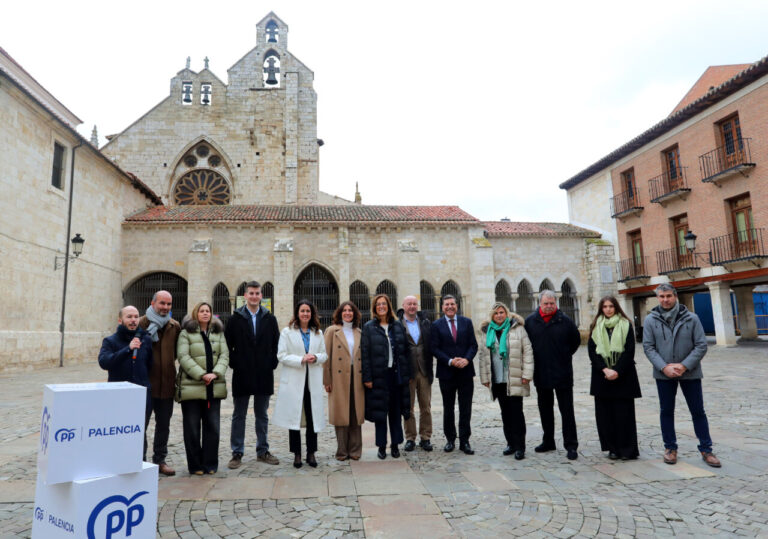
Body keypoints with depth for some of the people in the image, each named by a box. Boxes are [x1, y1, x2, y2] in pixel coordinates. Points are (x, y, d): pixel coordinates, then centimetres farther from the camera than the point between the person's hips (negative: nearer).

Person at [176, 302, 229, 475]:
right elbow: (183, 357, -10)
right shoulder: (186, 333, 1)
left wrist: (215, 373, -12)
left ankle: (210, 464, 18)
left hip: (214, 388, 3)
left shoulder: (218, 333, 13)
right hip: (191, 387, -3)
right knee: (192, 428, 4)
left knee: (213, 427, 6)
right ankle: (195, 465, 17)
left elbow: (224, 355, 5)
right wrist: (202, 375, -18)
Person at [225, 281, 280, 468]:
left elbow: (276, 344, 9)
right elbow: (227, 345, 3)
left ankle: (263, 451, 23)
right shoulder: (235, 319, 0)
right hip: (242, 375, -2)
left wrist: (272, 363, 0)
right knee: (239, 415, 7)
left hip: (264, 375, 2)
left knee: (262, 415, 12)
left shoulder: (270, 319, 6)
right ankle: (237, 453, 16)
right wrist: (234, 363, -4)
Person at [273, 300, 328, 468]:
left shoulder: (318, 333, 12)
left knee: (313, 417, 3)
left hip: (313, 381, 2)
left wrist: (316, 358, -9)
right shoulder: (287, 332, 2)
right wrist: (301, 359, -15)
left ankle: (311, 453, 16)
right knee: (294, 416, 2)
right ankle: (297, 454, 14)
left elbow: (324, 354, 13)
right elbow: (281, 355, -5)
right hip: (293, 380, -2)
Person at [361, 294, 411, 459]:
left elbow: (404, 351, 9)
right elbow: (365, 354, -5)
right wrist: (367, 377, -11)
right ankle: (381, 446, 17)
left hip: (396, 374, 3)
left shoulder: (397, 326, 8)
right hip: (378, 375, -3)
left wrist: (406, 374, 4)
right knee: (380, 411, 5)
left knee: (396, 411, 10)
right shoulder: (369, 327, -2)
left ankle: (395, 444, 22)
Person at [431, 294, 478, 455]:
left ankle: (464, 441, 14)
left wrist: (467, 359, -15)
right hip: (446, 373, -1)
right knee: (448, 409, 11)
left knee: (465, 408, 4)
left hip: (466, 371, 1)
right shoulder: (436, 325, 1)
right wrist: (450, 361, -16)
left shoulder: (467, 322, 6)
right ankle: (450, 440, 23)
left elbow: (473, 344, 3)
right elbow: (434, 348, -4)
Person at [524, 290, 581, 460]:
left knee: (567, 411, 2)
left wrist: (564, 357, 7)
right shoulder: (530, 321, 0)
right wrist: (533, 360, 8)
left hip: (562, 374, -3)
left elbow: (576, 341, 9)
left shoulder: (565, 321, -4)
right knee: (545, 410, 14)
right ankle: (548, 441, 28)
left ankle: (571, 446, 9)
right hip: (541, 374, 3)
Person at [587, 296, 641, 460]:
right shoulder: (595, 327, 8)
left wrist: (617, 371, -13)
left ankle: (627, 450, 8)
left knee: (624, 413, -2)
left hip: (623, 375, -2)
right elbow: (592, 350, 2)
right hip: (602, 376, 2)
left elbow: (629, 351, -3)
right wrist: (605, 370, -11)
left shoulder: (626, 325, 4)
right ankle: (613, 448, 13)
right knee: (604, 413, 2)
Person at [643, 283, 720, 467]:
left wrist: (684, 365, -15)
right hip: (663, 374, 1)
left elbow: (701, 345, -5)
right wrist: (664, 367, -15)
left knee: (698, 411, 9)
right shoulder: (650, 320, -3)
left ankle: (706, 449, 22)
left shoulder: (691, 318, -4)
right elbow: (648, 347, -4)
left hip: (690, 373, 0)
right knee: (666, 411, 10)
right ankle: (670, 447, 23)